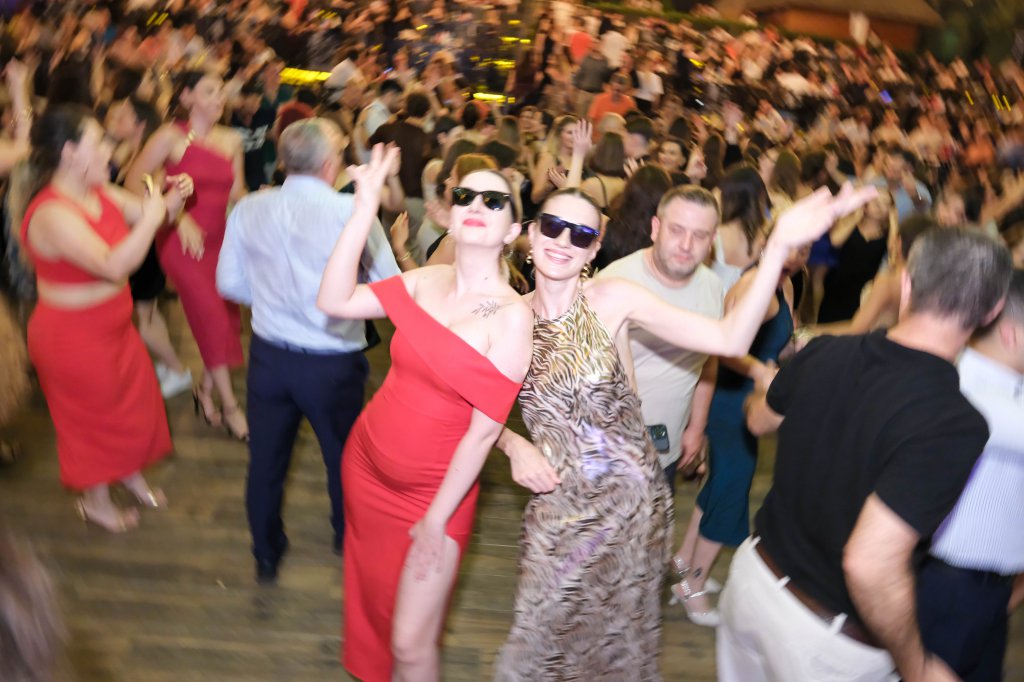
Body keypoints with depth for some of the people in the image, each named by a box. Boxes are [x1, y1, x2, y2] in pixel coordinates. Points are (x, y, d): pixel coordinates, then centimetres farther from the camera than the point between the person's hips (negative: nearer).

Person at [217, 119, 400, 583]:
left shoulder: (248, 210, -6)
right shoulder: (353, 212, -18)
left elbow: (230, 282, 3)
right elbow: (391, 286, -12)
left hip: (269, 354, 3)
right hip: (333, 362, -3)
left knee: (266, 458, 20)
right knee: (345, 457, 20)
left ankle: (266, 556, 39)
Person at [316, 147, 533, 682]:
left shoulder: (512, 316, -18)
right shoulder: (424, 281, -5)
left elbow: (484, 431, -17)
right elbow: (333, 302, -14)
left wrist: (437, 520, -13)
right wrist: (364, 211, -18)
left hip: (435, 490, -4)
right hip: (366, 463, 5)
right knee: (371, 602, 24)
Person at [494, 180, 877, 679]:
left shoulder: (613, 298, -12)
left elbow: (729, 339, -21)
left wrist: (780, 243, -28)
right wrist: (513, 445, -10)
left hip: (632, 500, -1)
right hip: (557, 508, 1)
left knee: (621, 642, 18)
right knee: (542, 641, 12)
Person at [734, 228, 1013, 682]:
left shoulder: (824, 352, -11)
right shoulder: (954, 427, -28)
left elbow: (759, 420, 9)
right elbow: (871, 564, -33)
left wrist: (765, 386, 33)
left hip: (755, 572, 5)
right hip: (828, 642, -5)